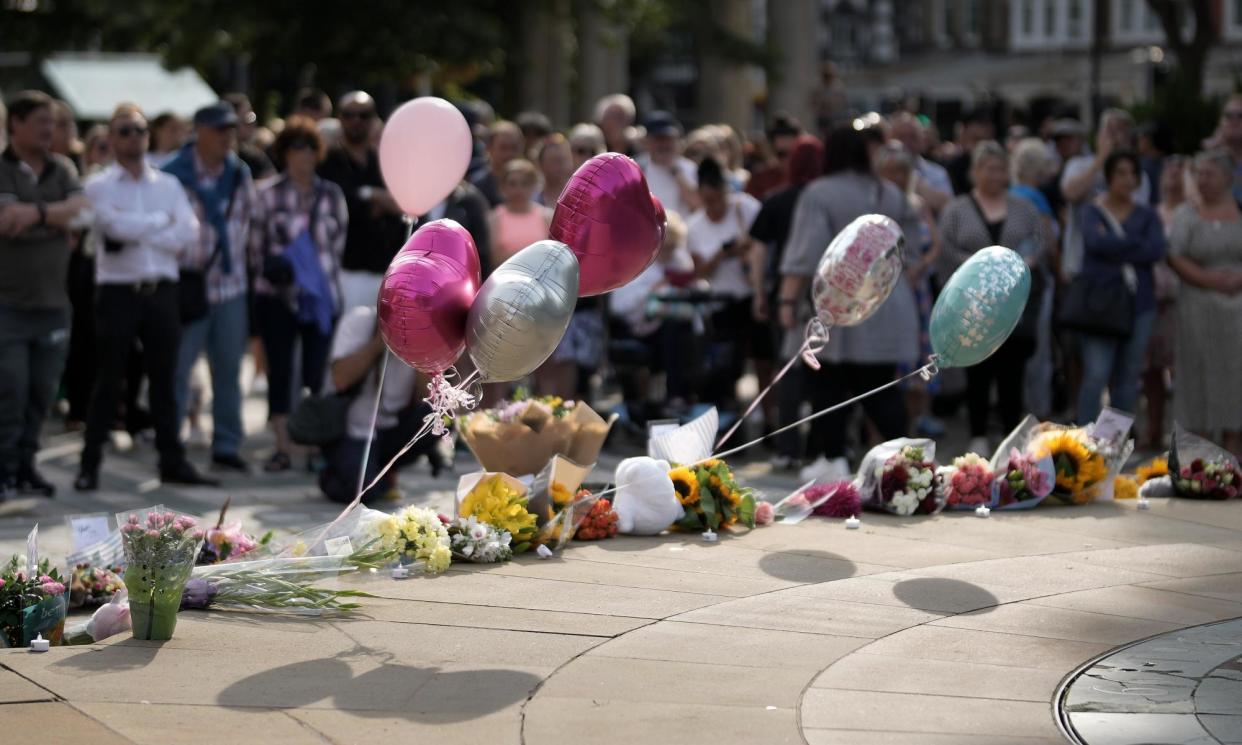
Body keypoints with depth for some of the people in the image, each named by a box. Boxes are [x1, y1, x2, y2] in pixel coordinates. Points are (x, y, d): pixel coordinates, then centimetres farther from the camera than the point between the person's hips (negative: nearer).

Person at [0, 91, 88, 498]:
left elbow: (80, 211, -6)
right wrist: (58, 217, -12)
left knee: (42, 392, 7)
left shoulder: (62, 169, 10)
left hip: (53, 302, 4)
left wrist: (38, 212, -20)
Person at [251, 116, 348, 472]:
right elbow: (257, 242, 6)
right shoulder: (269, 194, 4)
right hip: (277, 295, 0)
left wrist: (321, 272, -2)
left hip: (321, 296, 1)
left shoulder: (331, 194, 7)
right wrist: (274, 264, -12)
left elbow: (340, 242, 11)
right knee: (280, 370, 1)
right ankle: (283, 447, 5)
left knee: (316, 370, 0)